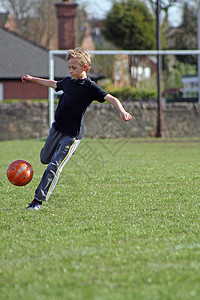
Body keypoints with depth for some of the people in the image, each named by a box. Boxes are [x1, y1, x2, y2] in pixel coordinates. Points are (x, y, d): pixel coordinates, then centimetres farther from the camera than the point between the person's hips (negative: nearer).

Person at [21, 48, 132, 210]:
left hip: (72, 134, -7)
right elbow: (54, 84, 29)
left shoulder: (90, 87, -13)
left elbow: (111, 98, -22)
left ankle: (38, 200, -8)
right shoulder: (68, 81, 7)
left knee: (54, 166, -13)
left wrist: (122, 111, -42)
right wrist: (32, 79, 39)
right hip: (57, 128, 7)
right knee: (45, 158, 22)